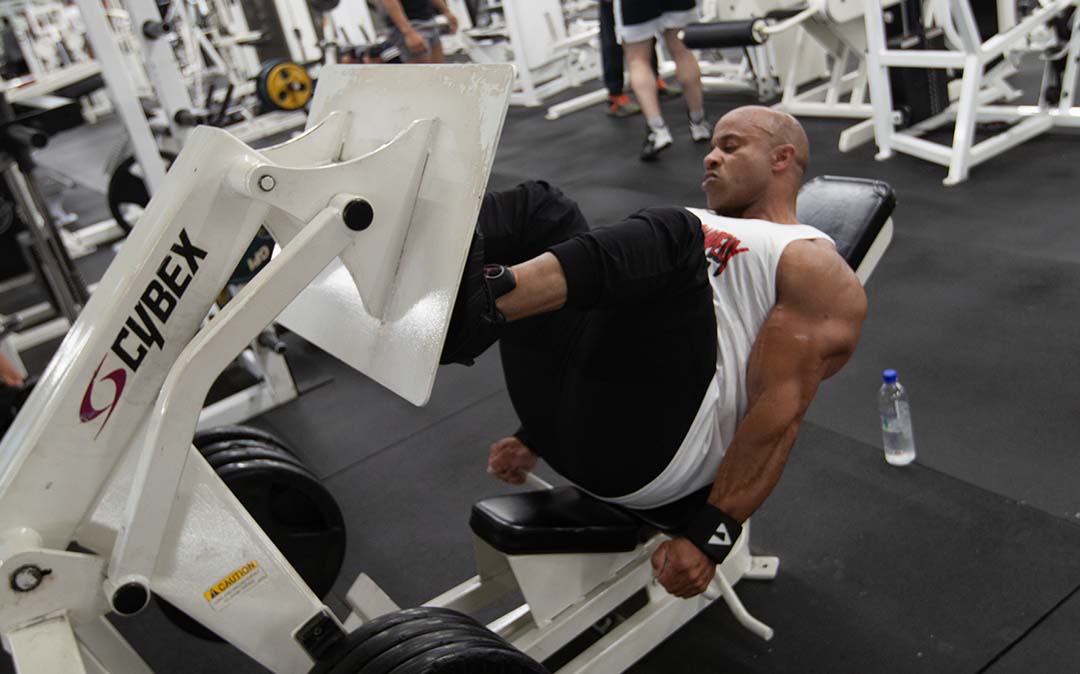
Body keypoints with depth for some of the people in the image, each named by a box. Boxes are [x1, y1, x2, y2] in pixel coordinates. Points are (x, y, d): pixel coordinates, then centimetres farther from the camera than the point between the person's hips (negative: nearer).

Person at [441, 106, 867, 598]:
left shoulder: (813, 267, 9)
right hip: (569, 415, 7)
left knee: (670, 237, -26)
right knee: (538, 209, -5)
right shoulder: (697, 229, 34)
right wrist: (533, 436, 25)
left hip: (647, 442, -6)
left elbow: (780, 408, -4)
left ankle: (479, 301, -48)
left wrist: (711, 536, -14)